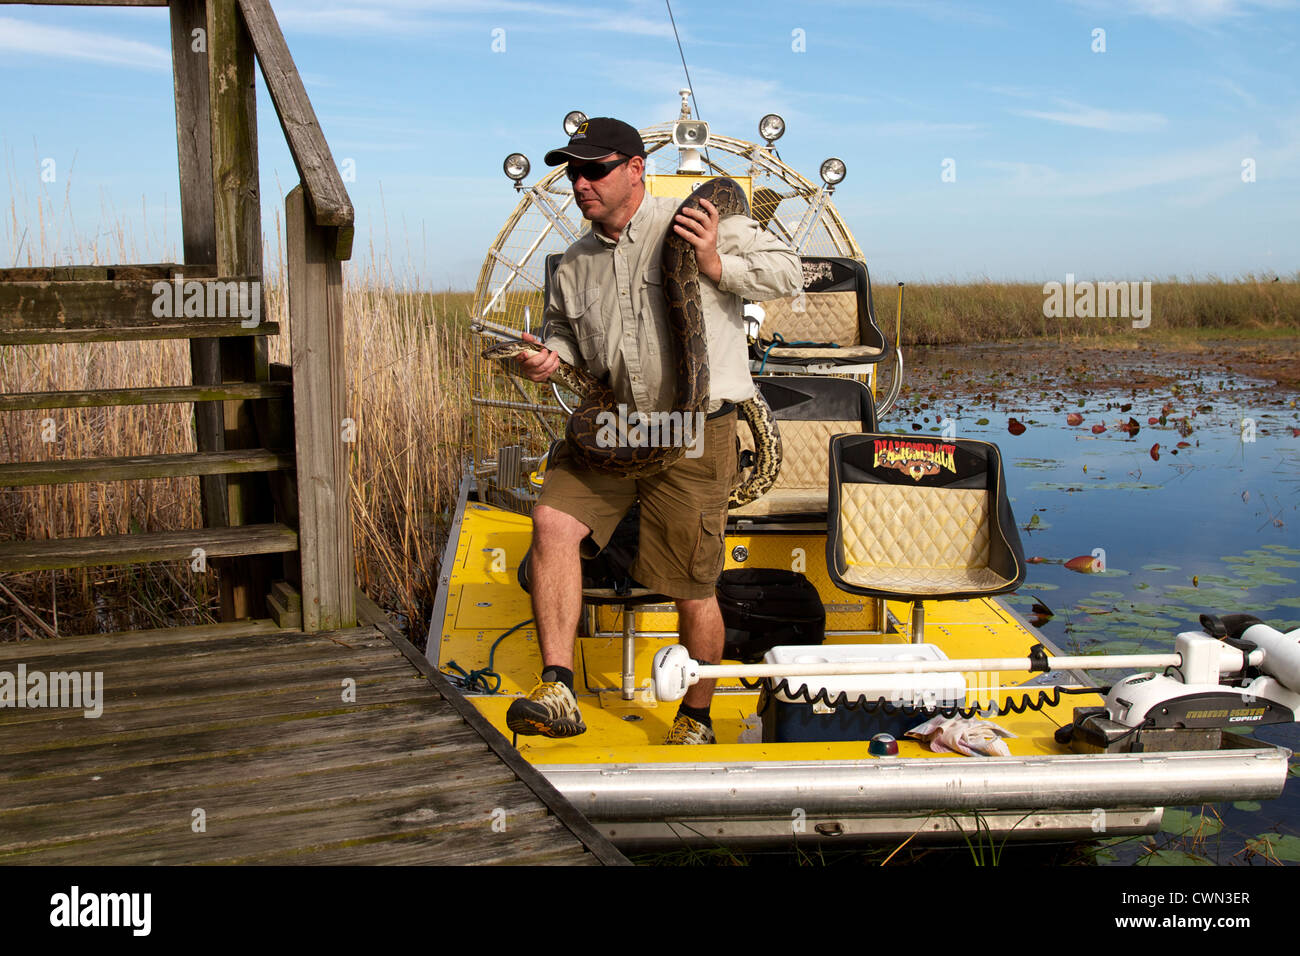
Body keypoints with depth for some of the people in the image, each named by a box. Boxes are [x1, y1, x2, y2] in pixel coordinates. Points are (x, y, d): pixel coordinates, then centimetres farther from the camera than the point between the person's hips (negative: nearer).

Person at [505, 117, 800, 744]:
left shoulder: (697, 223, -2)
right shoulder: (574, 265, 14)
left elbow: (788, 272, 0)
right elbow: (566, 335, 26)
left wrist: (716, 266, -15)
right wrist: (550, 360, 3)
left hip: (692, 439, -5)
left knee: (692, 591, 2)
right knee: (552, 519, -21)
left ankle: (695, 718, 26)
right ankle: (557, 693, -19)